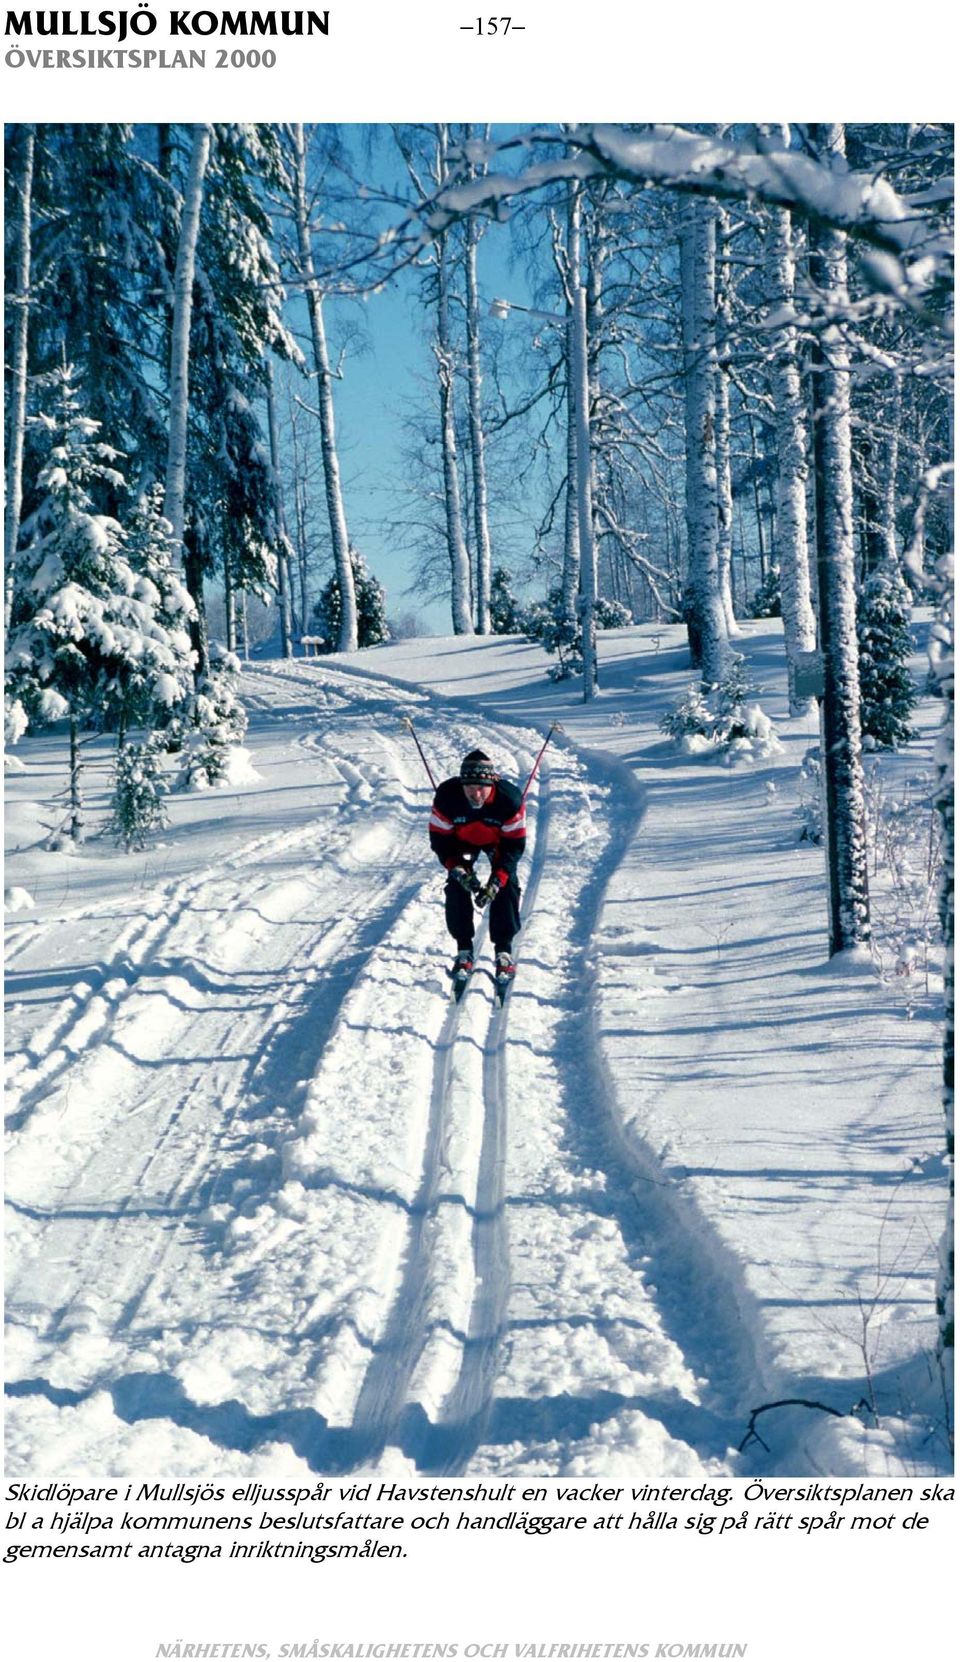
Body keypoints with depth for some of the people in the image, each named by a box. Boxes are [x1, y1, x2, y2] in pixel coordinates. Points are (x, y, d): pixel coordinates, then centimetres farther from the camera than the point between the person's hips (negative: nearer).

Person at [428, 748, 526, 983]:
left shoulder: (509, 799, -36)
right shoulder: (446, 798, -34)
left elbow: (515, 845, -25)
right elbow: (439, 839, -20)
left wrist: (496, 881, -33)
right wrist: (459, 870, -33)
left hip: (499, 840, 0)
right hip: (462, 840, 1)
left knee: (507, 886, -15)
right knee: (457, 887, -15)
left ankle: (504, 949, -1)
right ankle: (464, 950, -2)